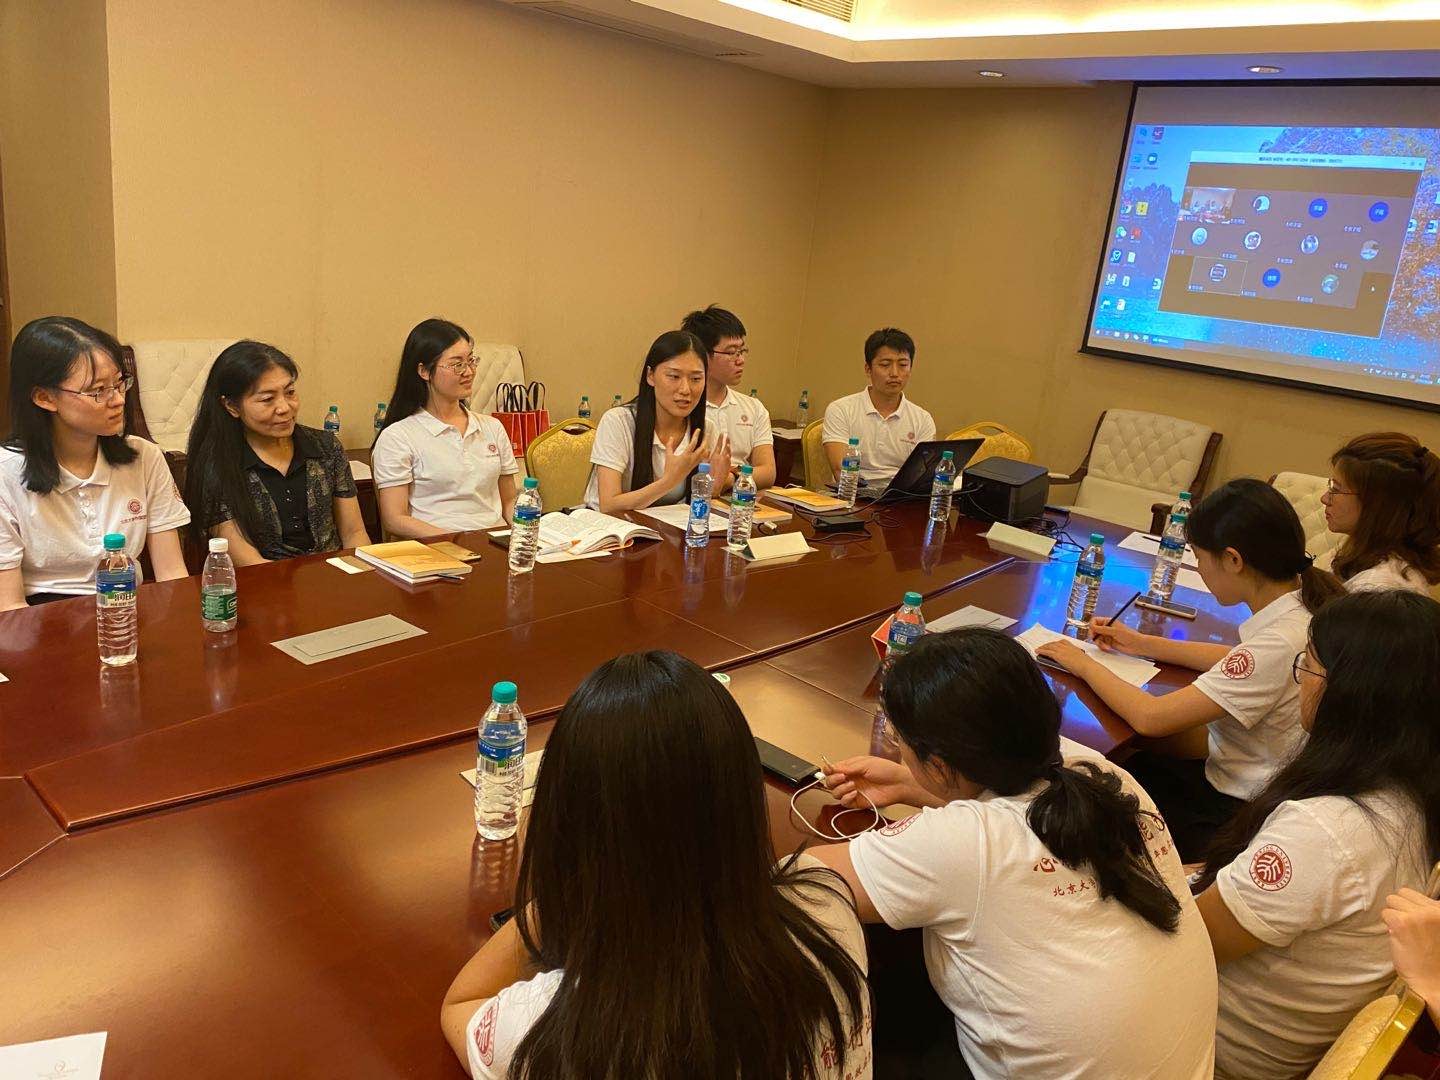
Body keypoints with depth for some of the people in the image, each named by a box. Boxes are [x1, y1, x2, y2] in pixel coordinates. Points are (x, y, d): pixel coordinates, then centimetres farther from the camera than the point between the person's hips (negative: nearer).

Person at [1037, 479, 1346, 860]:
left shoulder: (1279, 645, -34)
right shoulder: (1306, 598, -7)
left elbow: (1149, 717, -30)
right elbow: (1241, 663, 13)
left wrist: (1083, 664, -13)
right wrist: (1141, 643, 8)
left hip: (1235, 816, -8)